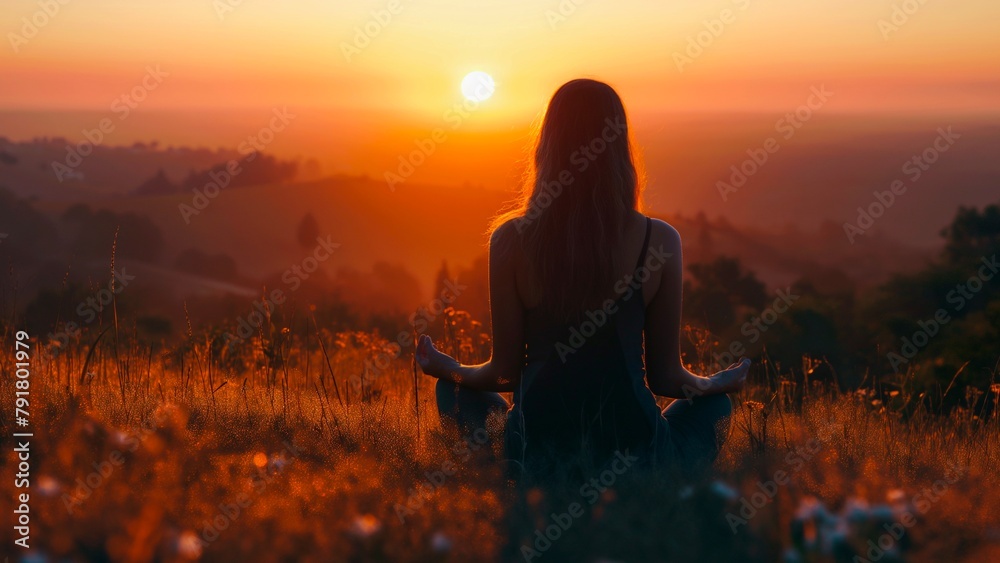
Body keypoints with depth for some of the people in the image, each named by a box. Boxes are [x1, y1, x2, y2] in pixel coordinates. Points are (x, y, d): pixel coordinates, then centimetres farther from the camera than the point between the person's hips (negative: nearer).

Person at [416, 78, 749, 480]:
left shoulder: (512, 239, -8)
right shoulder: (659, 241, -8)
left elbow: (505, 373, 0)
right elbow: (665, 376, 1)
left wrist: (450, 371, 22)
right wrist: (719, 384, 24)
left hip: (537, 454, 0)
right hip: (632, 449, 0)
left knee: (454, 391, 30)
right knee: (715, 404, 32)